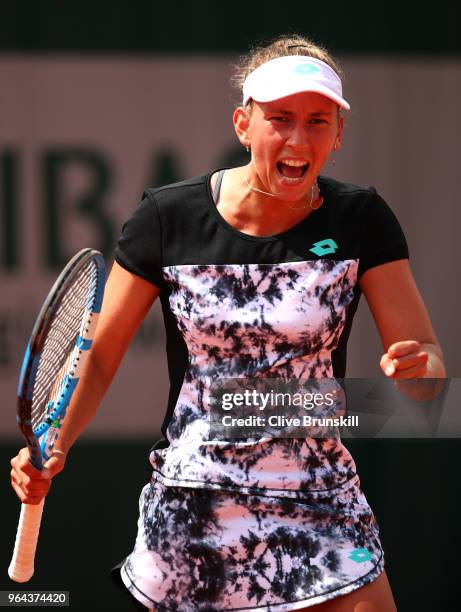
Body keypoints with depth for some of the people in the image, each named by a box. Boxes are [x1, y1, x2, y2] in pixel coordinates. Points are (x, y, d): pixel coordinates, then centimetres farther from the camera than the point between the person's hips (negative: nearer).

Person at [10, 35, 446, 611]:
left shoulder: (360, 220, -5)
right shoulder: (167, 217, -6)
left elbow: (426, 359, -6)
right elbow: (98, 356, -1)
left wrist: (419, 366, -30)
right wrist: (51, 448, -17)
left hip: (320, 516, 0)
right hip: (187, 517, 0)